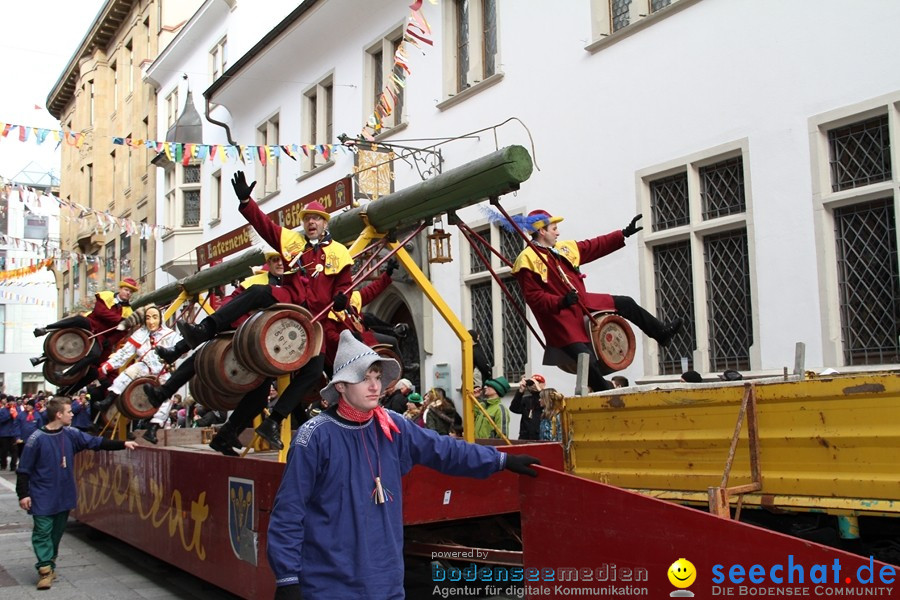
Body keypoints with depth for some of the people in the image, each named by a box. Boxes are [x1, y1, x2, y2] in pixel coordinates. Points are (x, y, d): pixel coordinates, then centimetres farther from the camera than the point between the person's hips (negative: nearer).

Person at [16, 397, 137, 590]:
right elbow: (24, 469, -10)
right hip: (43, 498, -6)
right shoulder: (37, 439, -14)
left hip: (64, 495, 6)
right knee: (43, 532, -5)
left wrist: (123, 444, -2)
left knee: (57, 532, 13)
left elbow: (96, 442, 4)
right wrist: (23, 494, -12)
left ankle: (50, 564, 25)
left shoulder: (71, 434, 1)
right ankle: (45, 569, -1)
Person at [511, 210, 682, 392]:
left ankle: (662, 333, 38)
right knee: (589, 362, -17)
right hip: (560, 317, -9)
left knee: (625, 303, 17)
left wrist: (624, 234, 13)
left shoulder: (563, 248, 7)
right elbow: (534, 297, -21)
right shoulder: (528, 260, -16)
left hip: (583, 303, 9)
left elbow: (595, 246, 13)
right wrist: (561, 302, -34)